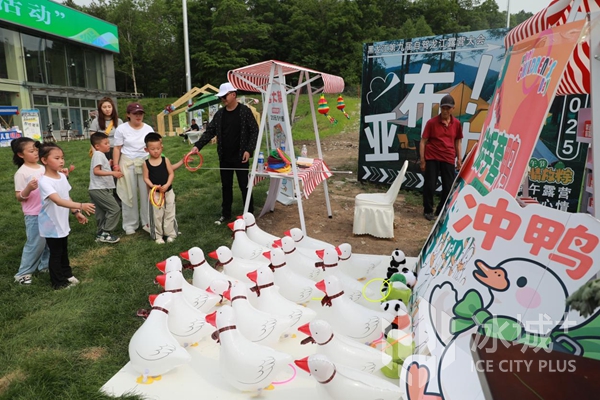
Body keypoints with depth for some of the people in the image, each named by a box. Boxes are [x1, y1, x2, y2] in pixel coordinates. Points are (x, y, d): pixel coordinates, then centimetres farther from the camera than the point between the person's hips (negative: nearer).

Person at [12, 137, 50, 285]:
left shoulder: (43, 168, 5)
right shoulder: (21, 173, -12)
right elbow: (19, 197, -11)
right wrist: (29, 188, -29)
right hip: (34, 215, -6)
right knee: (35, 244, 0)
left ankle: (45, 265, 32)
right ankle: (23, 273, 14)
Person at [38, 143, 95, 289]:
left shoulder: (62, 176, 0)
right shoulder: (44, 181, -27)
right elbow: (59, 201, -39)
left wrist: (76, 212, 10)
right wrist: (81, 206, -49)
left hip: (63, 223, 8)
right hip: (51, 225, -8)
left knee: (64, 251, 23)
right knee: (55, 253, 8)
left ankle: (66, 274, 42)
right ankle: (58, 282, 24)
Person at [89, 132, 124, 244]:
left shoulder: (100, 155, 18)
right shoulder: (98, 154, -12)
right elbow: (96, 171, -23)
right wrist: (112, 173, -27)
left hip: (98, 189, 10)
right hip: (99, 189, -10)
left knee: (102, 213, 14)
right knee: (115, 209, -10)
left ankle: (100, 234, 21)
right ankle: (105, 233, -6)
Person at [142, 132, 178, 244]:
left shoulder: (165, 160, -4)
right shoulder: (146, 163, -4)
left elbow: (171, 173, -5)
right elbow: (146, 178, -4)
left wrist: (167, 185, -18)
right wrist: (152, 185, -22)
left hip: (168, 191, 1)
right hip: (155, 192, 0)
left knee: (169, 213, 8)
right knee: (157, 215, 7)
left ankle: (171, 234, 21)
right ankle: (158, 236, 19)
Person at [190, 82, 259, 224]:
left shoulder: (245, 111, -7)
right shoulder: (219, 114, 6)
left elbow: (254, 131, -7)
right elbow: (209, 131, 4)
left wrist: (249, 150, -16)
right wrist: (198, 146, -9)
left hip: (241, 157, -5)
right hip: (224, 158, 5)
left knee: (244, 186, 4)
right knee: (226, 186, 13)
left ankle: (249, 214, 16)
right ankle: (226, 214, 25)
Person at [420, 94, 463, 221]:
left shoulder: (457, 123, 4)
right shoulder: (432, 122, -5)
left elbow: (458, 141, 14)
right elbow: (423, 141, -4)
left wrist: (459, 159, 10)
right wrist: (422, 160, -7)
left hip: (448, 159, 3)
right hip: (432, 157, -3)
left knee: (449, 186, 5)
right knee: (430, 185, -2)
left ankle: (442, 211, 23)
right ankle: (428, 211, 16)